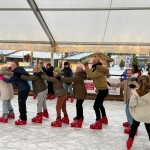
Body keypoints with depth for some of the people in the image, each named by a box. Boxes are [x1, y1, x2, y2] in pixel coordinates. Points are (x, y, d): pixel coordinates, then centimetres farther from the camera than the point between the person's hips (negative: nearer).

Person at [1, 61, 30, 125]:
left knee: (21, 104, -5)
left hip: (22, 89, -10)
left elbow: (9, 80, -11)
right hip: (26, 88, 10)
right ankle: (23, 115, 37)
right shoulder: (21, 70, 13)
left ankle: (23, 120, -1)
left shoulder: (16, 72, -16)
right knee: (22, 103, 23)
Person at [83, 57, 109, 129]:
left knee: (96, 106, -11)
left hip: (102, 90, -11)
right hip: (103, 89, 11)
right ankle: (104, 118, 44)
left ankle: (98, 122, -8)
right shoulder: (98, 69, 11)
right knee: (100, 104, 26)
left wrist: (86, 66, -29)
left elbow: (91, 75, -34)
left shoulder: (99, 70, -22)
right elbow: (92, 75, 9)